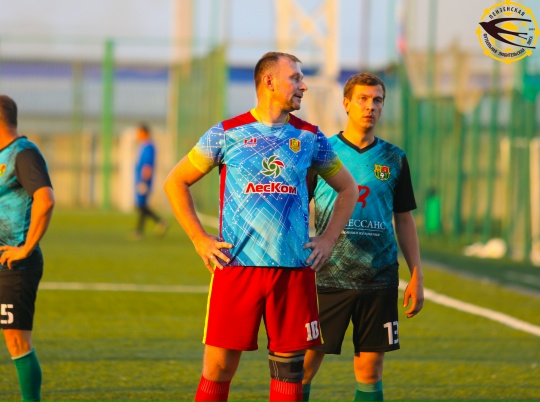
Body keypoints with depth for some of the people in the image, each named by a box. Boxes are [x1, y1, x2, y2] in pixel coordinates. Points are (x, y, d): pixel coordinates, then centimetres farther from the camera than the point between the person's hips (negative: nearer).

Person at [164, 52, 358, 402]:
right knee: (219, 367, -4)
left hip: (295, 268, 2)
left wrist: (328, 239, 9)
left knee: (289, 368, 3)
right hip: (236, 266, -2)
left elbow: (347, 189, 21)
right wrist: (200, 239, -1)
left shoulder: (310, 137, 10)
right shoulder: (227, 133, 2)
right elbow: (176, 182, 7)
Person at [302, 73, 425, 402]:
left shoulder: (394, 159, 9)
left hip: (379, 279, 2)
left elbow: (405, 221, 14)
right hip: (328, 277, -2)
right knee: (305, 364, -3)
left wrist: (417, 278, 8)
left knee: (370, 368, 3)